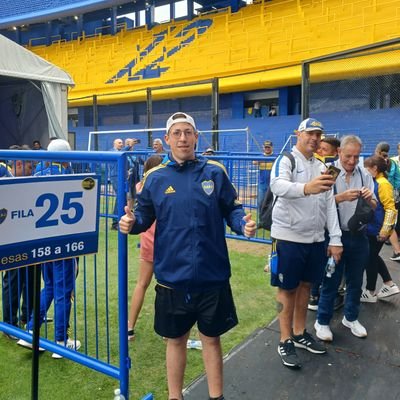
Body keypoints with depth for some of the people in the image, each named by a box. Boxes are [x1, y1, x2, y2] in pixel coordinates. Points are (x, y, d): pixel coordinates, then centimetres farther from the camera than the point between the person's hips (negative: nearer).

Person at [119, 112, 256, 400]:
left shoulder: (215, 172, -1)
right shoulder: (155, 177, 0)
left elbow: (232, 210, 3)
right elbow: (145, 217, 7)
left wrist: (244, 223, -17)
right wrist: (131, 222, -15)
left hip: (212, 274, 0)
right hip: (172, 276, 1)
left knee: (211, 337, 17)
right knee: (176, 339, 17)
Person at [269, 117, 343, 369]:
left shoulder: (321, 166, 12)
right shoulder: (286, 161, -10)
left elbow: (330, 204, 11)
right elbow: (277, 186, -33)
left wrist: (335, 239, 5)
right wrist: (306, 188, -53)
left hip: (316, 238, 6)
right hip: (289, 236, -6)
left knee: (305, 285, 16)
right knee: (288, 289, 4)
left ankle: (300, 333, 32)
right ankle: (286, 342, 18)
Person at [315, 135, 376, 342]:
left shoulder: (364, 175, 5)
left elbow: (374, 207, 8)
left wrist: (369, 199, -14)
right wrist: (341, 197, -28)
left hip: (359, 236, 5)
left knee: (355, 281, 17)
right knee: (331, 281, 7)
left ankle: (351, 318, 36)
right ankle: (322, 321, 23)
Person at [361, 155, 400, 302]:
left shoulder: (383, 184, -17)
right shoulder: (373, 183, 8)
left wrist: (385, 230, -23)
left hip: (378, 229, -9)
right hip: (371, 228, 9)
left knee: (370, 258, 3)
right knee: (372, 256, 18)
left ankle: (370, 293, 18)